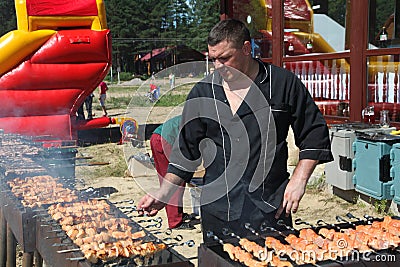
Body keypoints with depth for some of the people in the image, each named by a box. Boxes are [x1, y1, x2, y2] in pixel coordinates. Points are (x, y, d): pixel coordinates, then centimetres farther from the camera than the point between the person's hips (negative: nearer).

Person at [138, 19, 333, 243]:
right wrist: (164, 194, 1)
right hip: (218, 210, 1)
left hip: (271, 209, -1)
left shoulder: (283, 83, -1)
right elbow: (186, 150, 8)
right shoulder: (203, 92, 4)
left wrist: (299, 180, -4)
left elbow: (315, 134, 5)